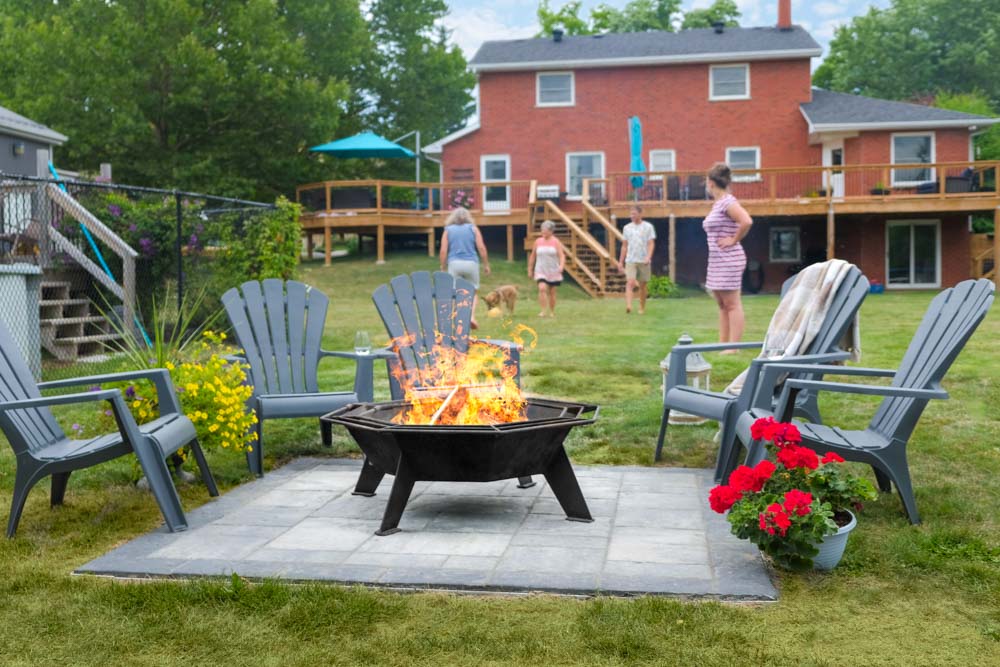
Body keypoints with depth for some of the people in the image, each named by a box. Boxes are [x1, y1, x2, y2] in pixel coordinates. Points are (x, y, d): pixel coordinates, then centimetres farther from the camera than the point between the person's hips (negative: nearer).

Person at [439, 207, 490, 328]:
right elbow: (481, 248, -1)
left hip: (454, 264, 0)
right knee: (473, 292, 11)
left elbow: (443, 251, 2)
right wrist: (486, 264, 6)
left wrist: (443, 268, 9)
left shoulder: (448, 230, 9)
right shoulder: (473, 228, 7)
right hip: (471, 263, 0)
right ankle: (472, 315, -8)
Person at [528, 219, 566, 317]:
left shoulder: (556, 242, -2)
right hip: (541, 271, 1)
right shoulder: (538, 241, 5)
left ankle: (552, 312, 24)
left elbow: (561, 255, -11)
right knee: (542, 288, -20)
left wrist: (561, 265, -29)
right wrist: (530, 269, 14)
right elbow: (533, 256, 13)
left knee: (552, 292, 8)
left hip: (553, 272, -1)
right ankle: (542, 311, -18)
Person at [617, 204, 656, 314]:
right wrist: (620, 261, 12)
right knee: (630, 282, -17)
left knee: (642, 285, 7)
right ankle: (628, 306, -29)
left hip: (644, 261, -1)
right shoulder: (627, 228, 9)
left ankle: (642, 308, 21)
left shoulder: (648, 227, 1)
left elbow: (651, 244, -5)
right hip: (630, 260, 1)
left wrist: (648, 257, -21)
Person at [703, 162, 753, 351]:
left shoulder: (727, 202, -14)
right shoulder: (717, 203, 15)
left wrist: (734, 240, -18)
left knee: (732, 304, -7)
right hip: (717, 259, 10)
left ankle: (733, 348, -5)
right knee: (722, 304, 13)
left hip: (729, 259, -10)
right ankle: (722, 344, 19)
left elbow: (747, 222, -27)